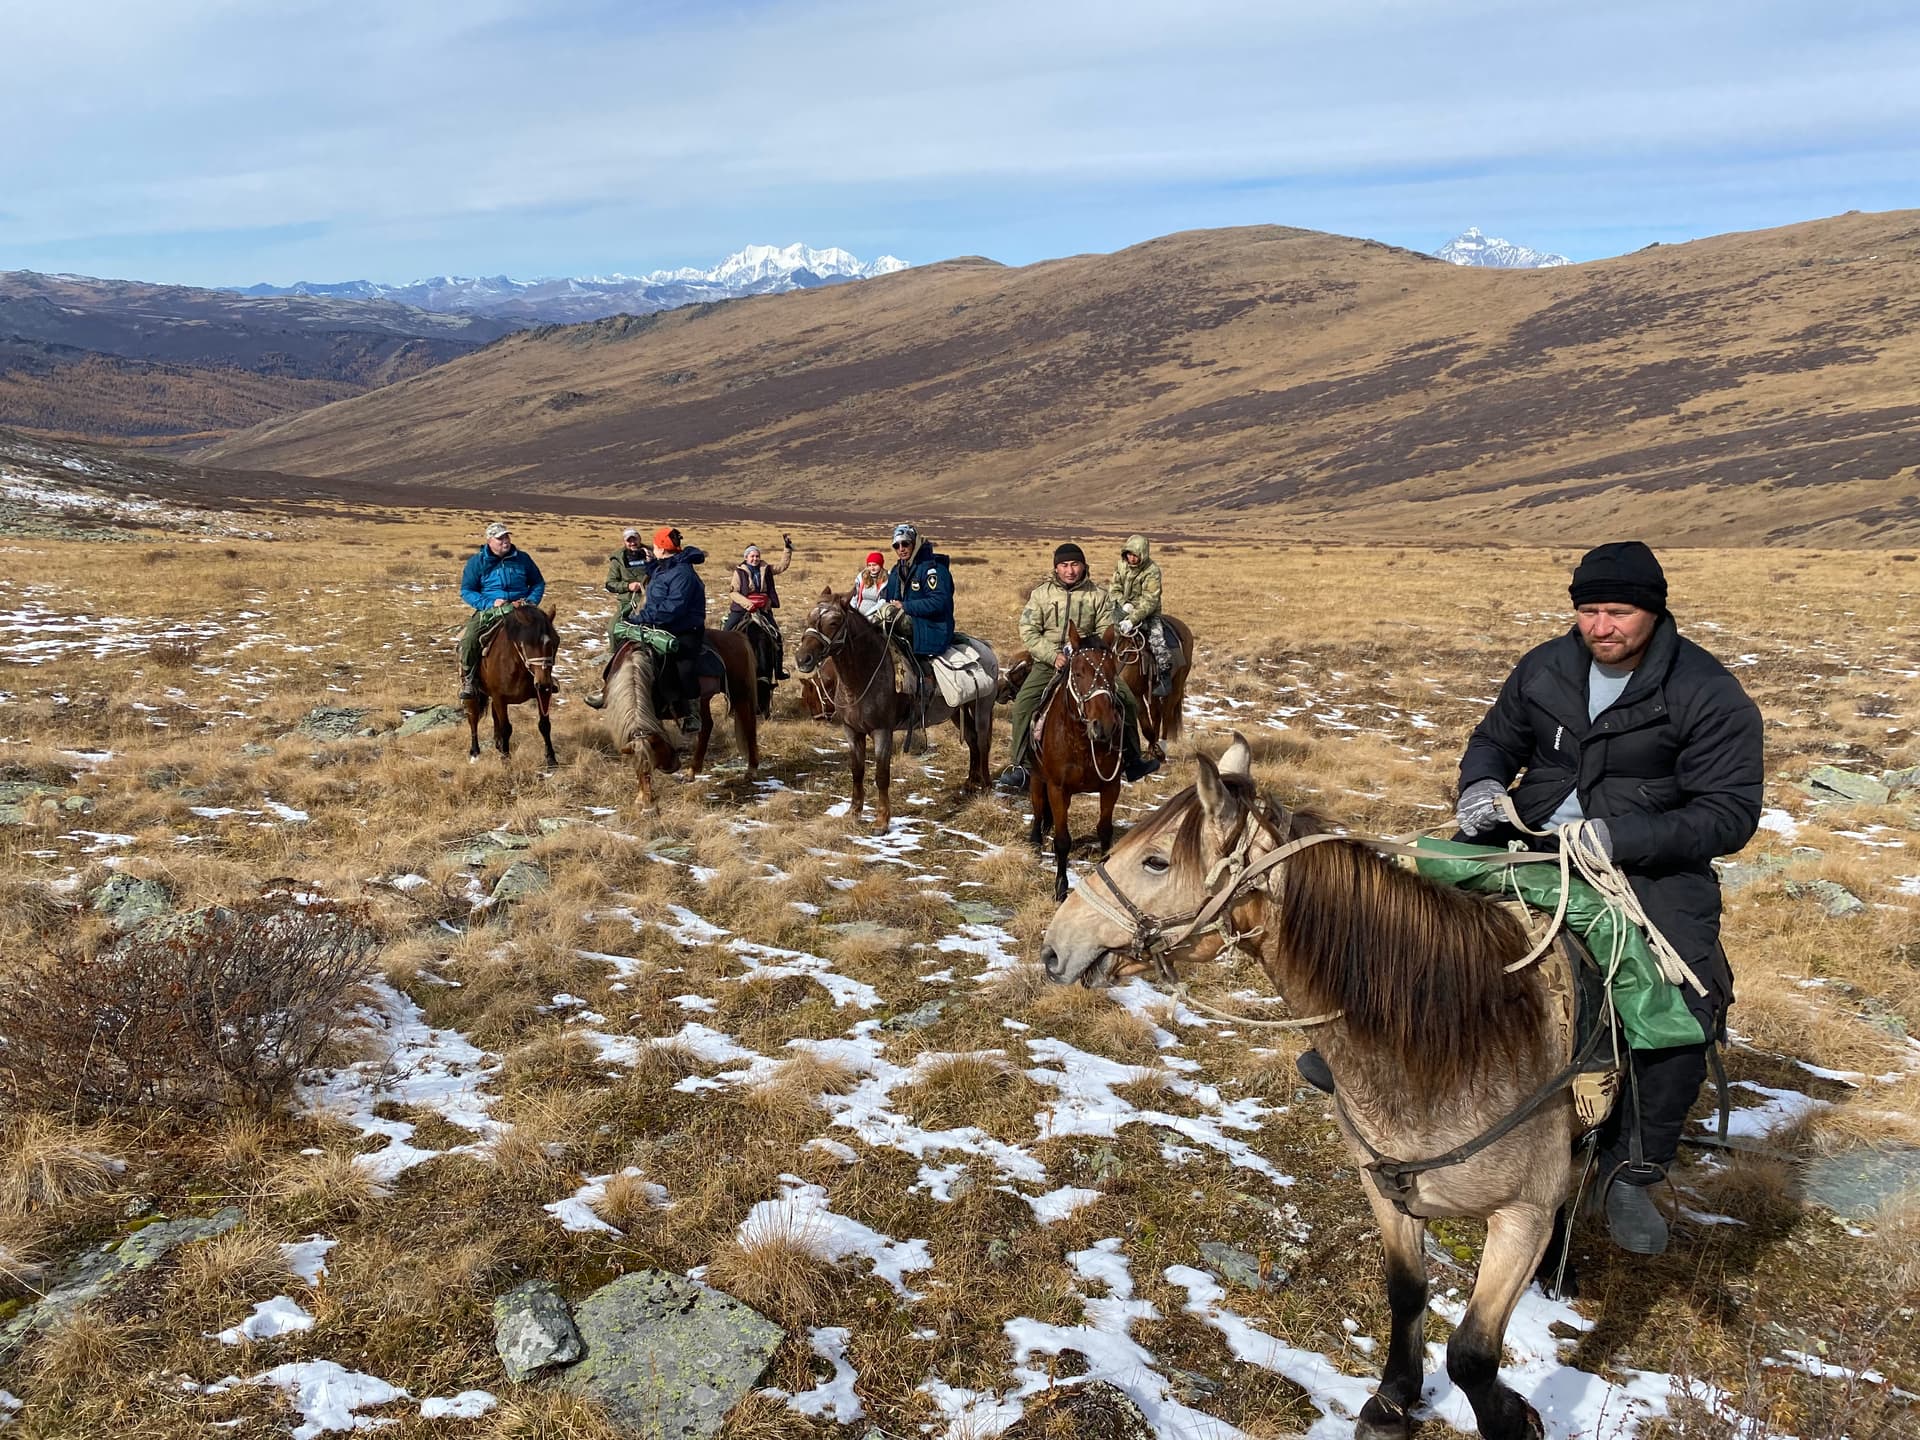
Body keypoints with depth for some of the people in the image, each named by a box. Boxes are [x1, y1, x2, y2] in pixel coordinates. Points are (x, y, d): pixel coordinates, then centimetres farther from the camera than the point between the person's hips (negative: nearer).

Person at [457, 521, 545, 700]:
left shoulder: (522, 558, 8)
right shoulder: (476, 562, 3)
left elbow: (538, 583, 17)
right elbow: (466, 591, 2)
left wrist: (531, 601, -3)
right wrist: (489, 603, -13)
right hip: (488, 612, -1)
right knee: (468, 640, -27)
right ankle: (468, 681, -12)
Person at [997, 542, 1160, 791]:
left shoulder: (1099, 595, 3)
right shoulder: (1041, 593, 1)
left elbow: (1106, 633, 0)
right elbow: (1028, 632, -5)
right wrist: (1053, 656, -17)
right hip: (1048, 663, -1)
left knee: (1127, 700, -8)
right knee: (1023, 703, -21)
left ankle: (1131, 759, 10)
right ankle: (1017, 764, -12)